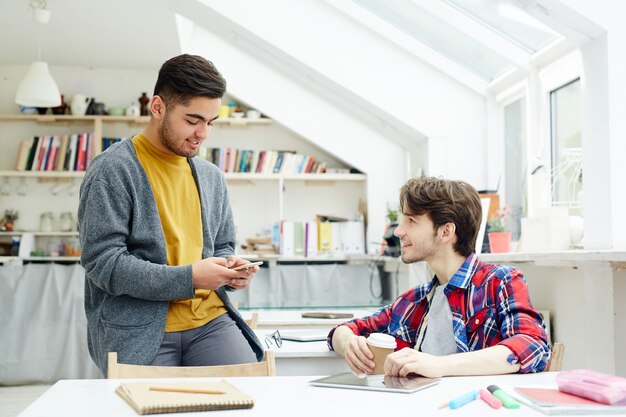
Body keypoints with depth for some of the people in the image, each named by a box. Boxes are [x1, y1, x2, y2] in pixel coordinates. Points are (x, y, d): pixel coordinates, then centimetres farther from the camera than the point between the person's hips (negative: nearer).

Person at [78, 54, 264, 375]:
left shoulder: (211, 176, 17)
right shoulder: (112, 170, -5)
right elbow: (101, 262, -12)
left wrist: (231, 269, 1)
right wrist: (187, 279, -17)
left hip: (209, 320, 5)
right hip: (138, 332, -4)